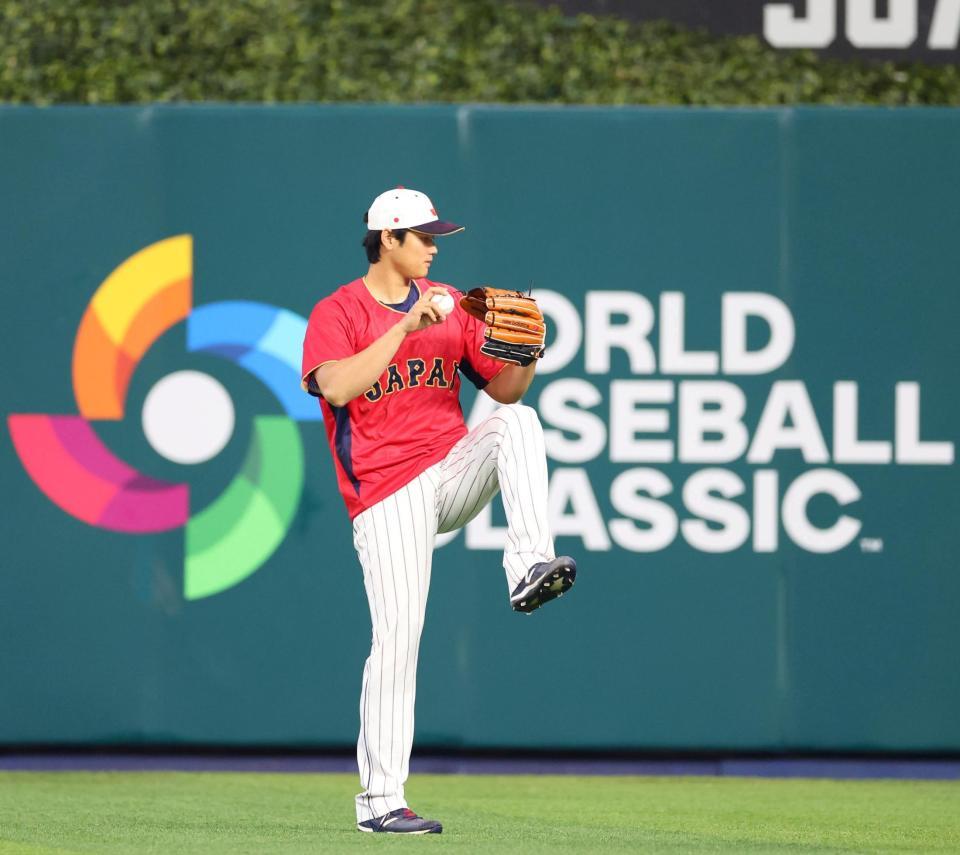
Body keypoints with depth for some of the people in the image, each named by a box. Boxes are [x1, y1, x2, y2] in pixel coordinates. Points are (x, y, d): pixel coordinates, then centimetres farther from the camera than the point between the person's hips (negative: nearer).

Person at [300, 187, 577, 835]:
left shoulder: (448, 304, 14)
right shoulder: (337, 314, 0)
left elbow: (503, 388, 13)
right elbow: (337, 386, -20)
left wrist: (526, 356, -9)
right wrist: (407, 327, -23)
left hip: (453, 467, 4)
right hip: (387, 493, -4)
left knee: (516, 420, -25)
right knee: (397, 639, -10)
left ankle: (529, 568, -34)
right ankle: (380, 801, -4)